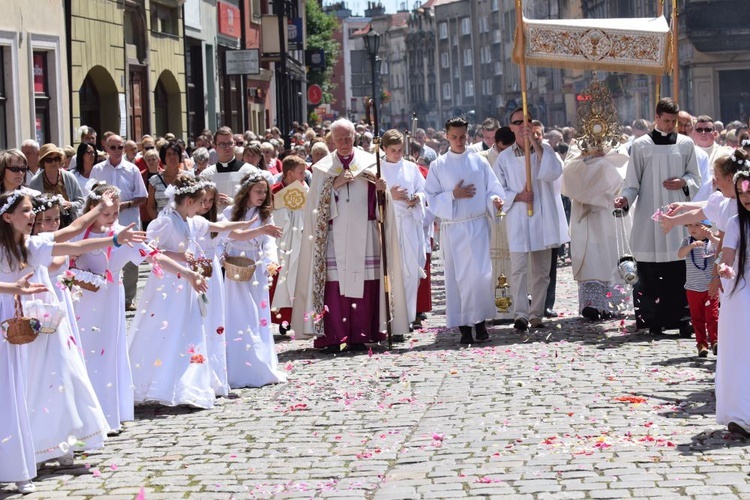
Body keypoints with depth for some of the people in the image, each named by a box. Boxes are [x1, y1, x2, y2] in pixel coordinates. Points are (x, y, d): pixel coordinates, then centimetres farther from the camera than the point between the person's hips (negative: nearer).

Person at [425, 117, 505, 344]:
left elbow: (493, 188, 6)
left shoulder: (479, 162, 7)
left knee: (480, 274, -9)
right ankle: (464, 326, 5)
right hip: (452, 228, 0)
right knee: (458, 276, 1)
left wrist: (495, 200, -15)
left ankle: (480, 321, 1)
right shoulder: (438, 166, 5)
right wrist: (453, 195, -12)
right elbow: (431, 198, 2)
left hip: (478, 226, 0)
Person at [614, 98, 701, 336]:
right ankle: (652, 318, 3)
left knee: (679, 270, -2)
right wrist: (625, 198, -16)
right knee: (650, 272, -2)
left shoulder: (685, 144, 8)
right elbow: (633, 181, 3)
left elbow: (695, 178, 15)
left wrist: (683, 182, -6)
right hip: (649, 215, -1)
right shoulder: (641, 145, 3)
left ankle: (682, 317, 2)